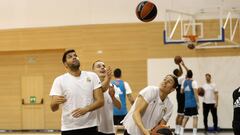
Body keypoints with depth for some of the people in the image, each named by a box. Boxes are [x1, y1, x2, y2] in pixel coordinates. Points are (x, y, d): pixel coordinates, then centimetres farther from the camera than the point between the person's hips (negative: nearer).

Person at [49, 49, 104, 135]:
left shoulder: (92, 76, 3)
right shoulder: (59, 80, -2)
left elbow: (100, 101, -1)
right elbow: (53, 108, -5)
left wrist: (85, 109, -20)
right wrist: (55, 102, -30)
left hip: (90, 127, 2)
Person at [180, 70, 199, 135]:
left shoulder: (184, 82, 7)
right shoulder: (193, 82, -9)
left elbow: (182, 91, 18)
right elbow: (195, 93, -15)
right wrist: (198, 102, -12)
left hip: (186, 103, 6)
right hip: (193, 103, -6)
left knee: (186, 117, 15)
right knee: (195, 117, -2)